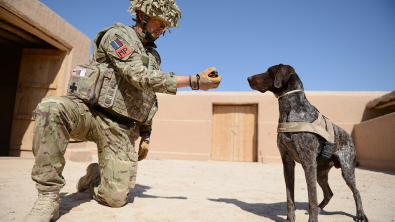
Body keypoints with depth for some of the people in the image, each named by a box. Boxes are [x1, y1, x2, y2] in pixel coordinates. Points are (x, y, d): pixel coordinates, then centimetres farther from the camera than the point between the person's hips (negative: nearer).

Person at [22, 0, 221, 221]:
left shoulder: (154, 56, 18)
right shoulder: (119, 34, -2)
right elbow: (140, 76, -20)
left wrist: (145, 136, 13)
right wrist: (194, 81, -22)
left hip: (121, 127, 4)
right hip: (88, 111, -4)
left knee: (116, 198, -9)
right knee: (51, 108, -38)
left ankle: (95, 176, 26)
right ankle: (49, 196, -22)